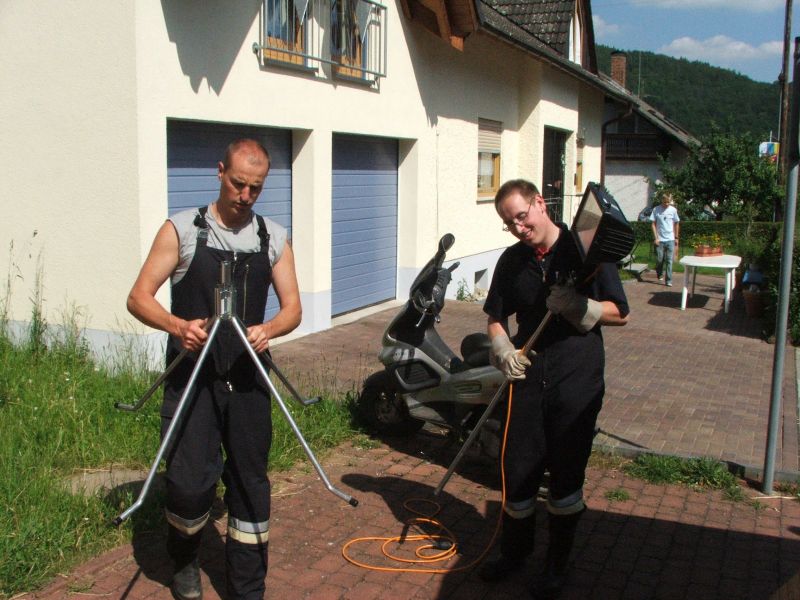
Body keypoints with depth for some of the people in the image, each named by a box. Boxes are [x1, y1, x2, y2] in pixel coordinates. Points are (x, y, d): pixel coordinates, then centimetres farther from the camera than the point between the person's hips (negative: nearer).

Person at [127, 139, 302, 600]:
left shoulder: (274, 237, 7)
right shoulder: (182, 229, -2)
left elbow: (293, 307, 5)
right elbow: (139, 297, -4)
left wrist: (269, 329, -18)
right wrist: (177, 325, -24)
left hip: (247, 378, 3)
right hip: (191, 376, -3)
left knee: (250, 483, 6)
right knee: (190, 482, -8)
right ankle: (185, 562, 24)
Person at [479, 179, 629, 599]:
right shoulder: (512, 261, 5)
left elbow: (620, 313, -5)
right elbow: (496, 318, 13)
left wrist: (576, 306, -22)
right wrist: (503, 350, -8)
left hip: (577, 379, -3)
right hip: (528, 376, 4)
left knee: (566, 476, 7)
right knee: (517, 469, 9)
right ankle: (514, 552, 32)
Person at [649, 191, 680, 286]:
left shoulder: (673, 210, 2)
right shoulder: (656, 210, -3)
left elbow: (676, 224, 12)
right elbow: (653, 224, -1)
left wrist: (676, 238, 11)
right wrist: (656, 238, -7)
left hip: (670, 239, 1)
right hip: (659, 239, -1)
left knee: (669, 260, -2)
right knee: (659, 259, 4)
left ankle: (668, 280, 1)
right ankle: (660, 275, 30)